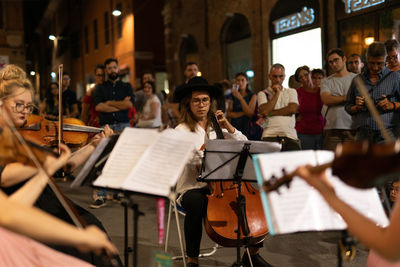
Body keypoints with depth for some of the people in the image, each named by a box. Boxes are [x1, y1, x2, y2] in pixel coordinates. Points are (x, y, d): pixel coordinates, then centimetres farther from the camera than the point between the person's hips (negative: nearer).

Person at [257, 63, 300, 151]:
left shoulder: (291, 92, 20)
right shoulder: (262, 94, 13)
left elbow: (293, 109, 1)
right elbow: (265, 111, -6)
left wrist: (270, 113, -2)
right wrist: (277, 93, 3)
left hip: (290, 135, 2)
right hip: (270, 136, -2)